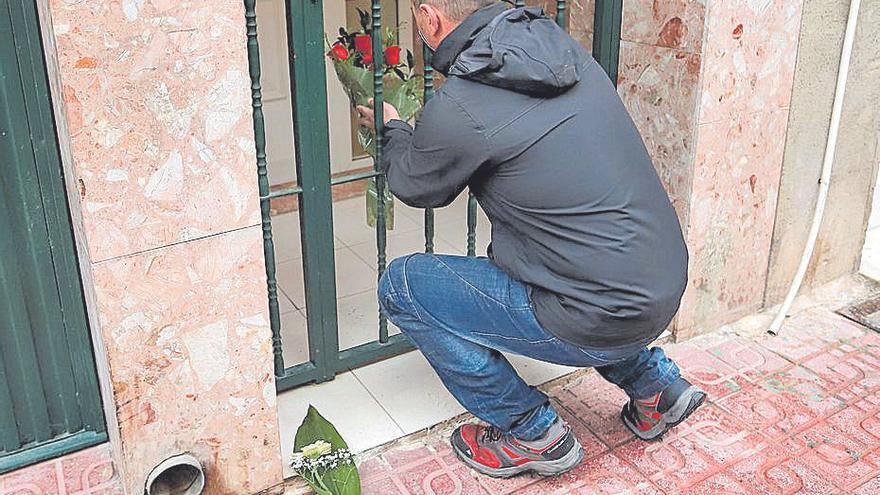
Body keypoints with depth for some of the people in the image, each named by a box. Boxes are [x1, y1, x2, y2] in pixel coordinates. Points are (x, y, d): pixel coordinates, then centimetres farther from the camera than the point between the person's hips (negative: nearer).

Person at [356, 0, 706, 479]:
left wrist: (392, 130, 25)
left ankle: (532, 434, 11)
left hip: (603, 321, -8)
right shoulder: (560, 44, 4)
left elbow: (414, 187, 4)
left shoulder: (456, 107, -18)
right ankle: (653, 379, 28)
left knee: (402, 285, 1)